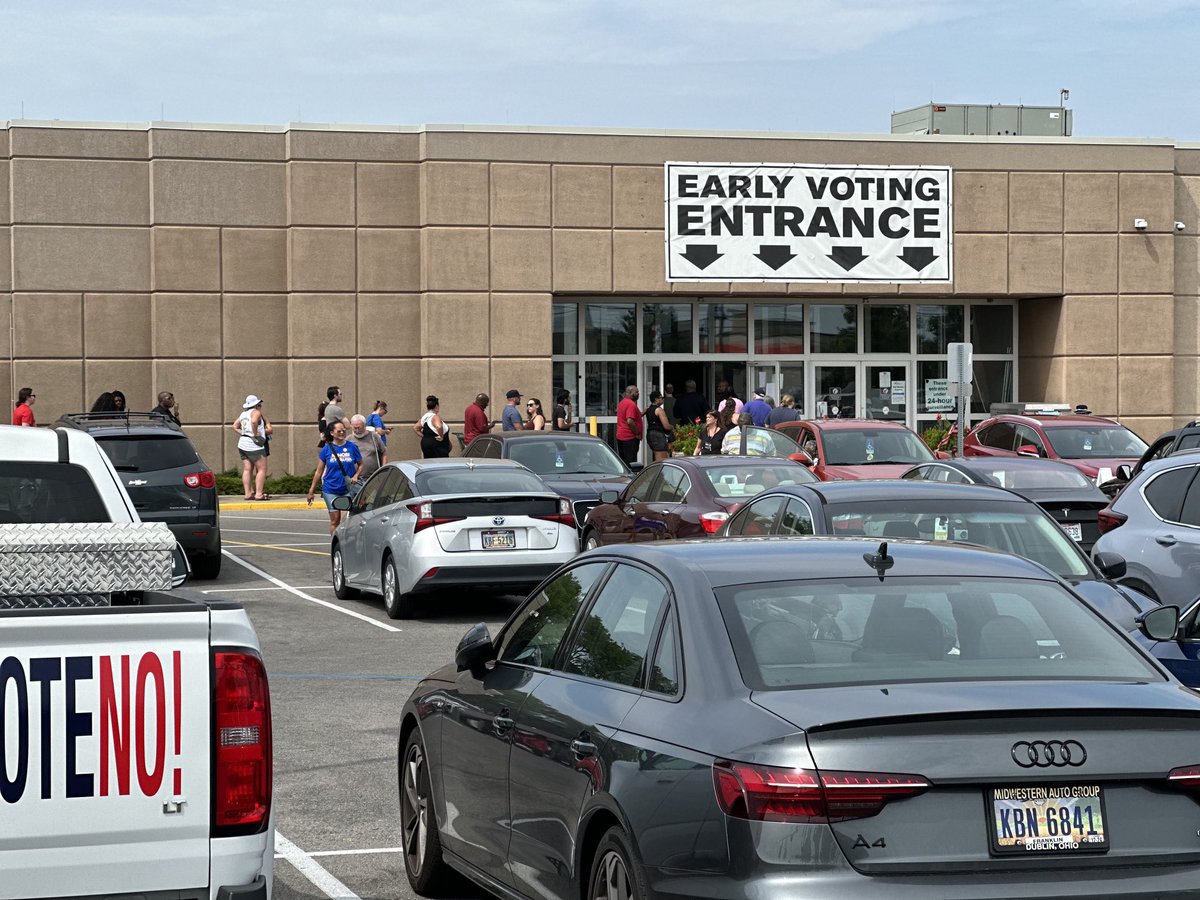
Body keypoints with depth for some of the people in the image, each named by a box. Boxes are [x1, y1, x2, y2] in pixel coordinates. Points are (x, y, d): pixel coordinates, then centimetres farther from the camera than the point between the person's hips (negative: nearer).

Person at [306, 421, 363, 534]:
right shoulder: (326, 449, 1)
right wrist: (311, 491, 6)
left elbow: (360, 464, 14)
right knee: (335, 520, 1)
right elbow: (319, 471, 6)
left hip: (348, 489, 0)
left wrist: (355, 476, -6)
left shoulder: (352, 447, 2)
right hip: (331, 490, 0)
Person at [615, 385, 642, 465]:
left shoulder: (622, 403, 15)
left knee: (622, 461, 12)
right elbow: (630, 421, -25)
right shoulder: (631, 404, -16)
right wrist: (637, 433, -14)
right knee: (630, 462, -9)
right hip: (630, 437, -9)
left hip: (620, 437, 9)